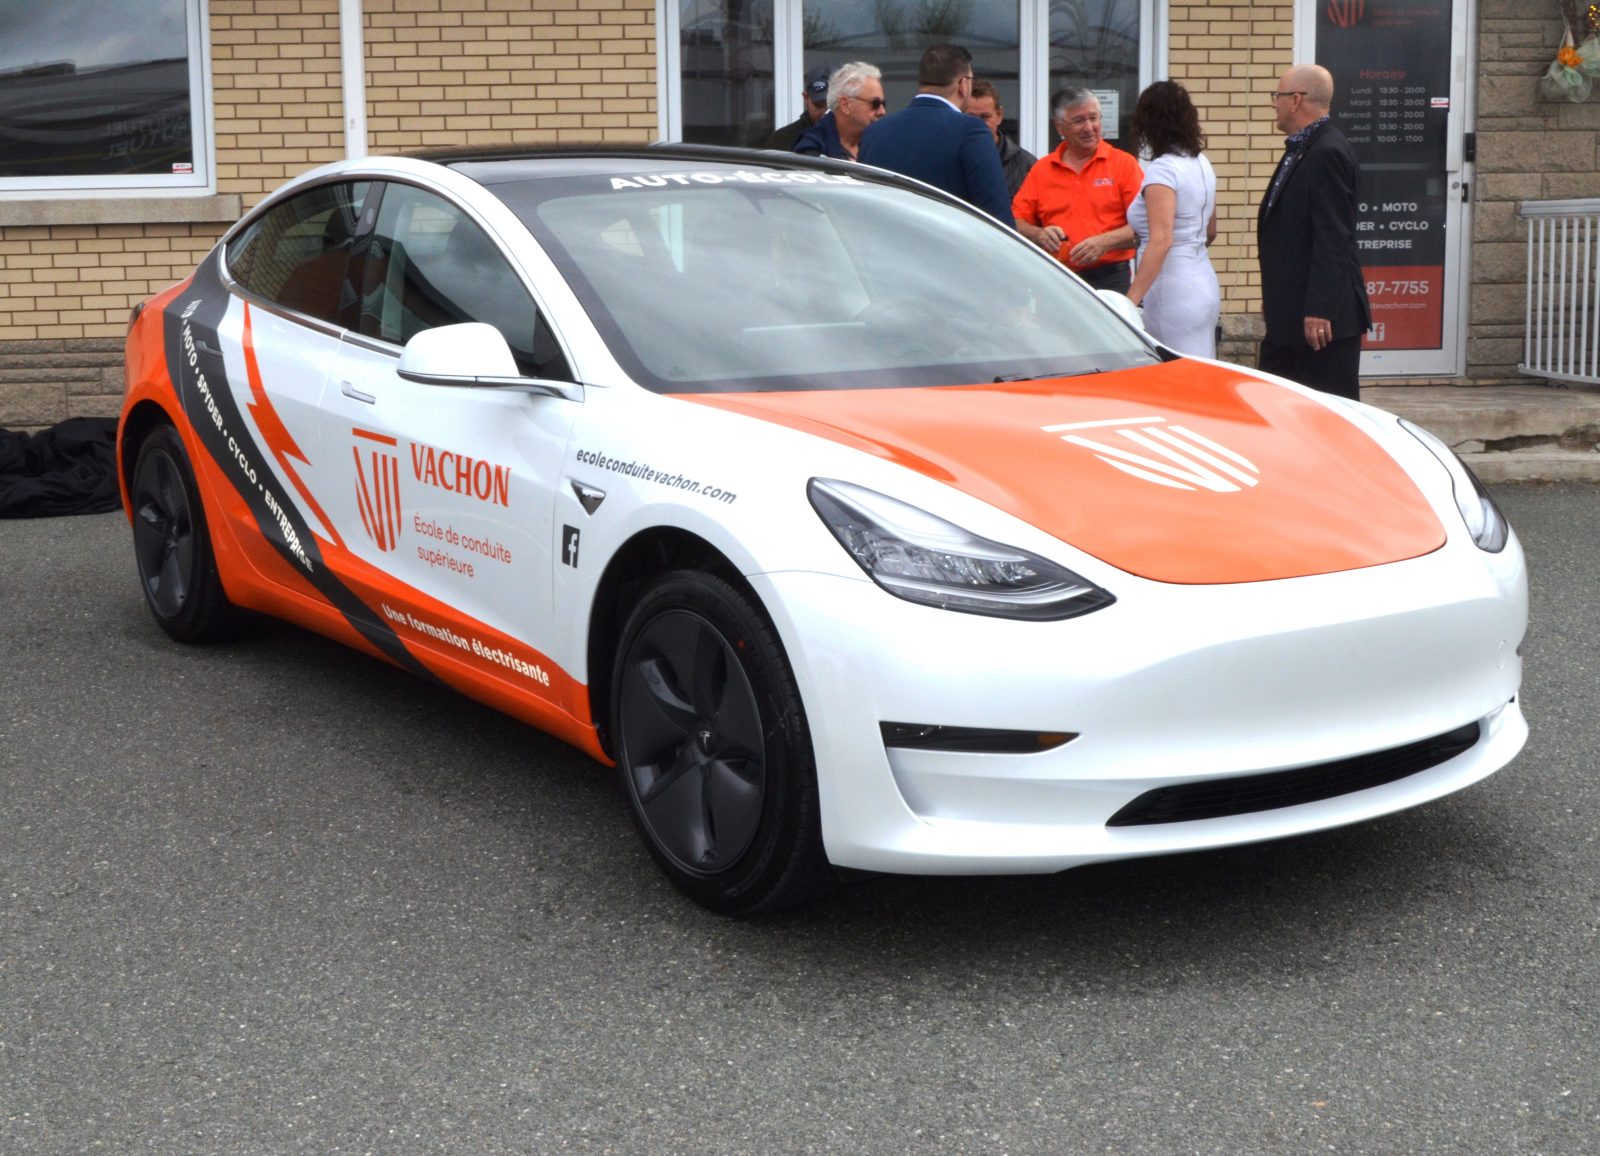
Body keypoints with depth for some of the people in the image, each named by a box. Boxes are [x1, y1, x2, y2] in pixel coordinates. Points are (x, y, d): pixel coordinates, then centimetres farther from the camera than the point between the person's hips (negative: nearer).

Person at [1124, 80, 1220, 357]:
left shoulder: (1162, 170, -14)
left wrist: (1131, 300, -28)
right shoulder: (1201, 164, 12)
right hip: (1203, 281, 9)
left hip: (1173, 292, -9)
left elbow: (1161, 241, -24)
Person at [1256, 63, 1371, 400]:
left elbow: (1333, 239, -22)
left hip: (1323, 316, -10)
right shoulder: (1300, 150, 16)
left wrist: (1319, 311, -25)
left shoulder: (1328, 153, -16)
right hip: (1289, 314, 10)